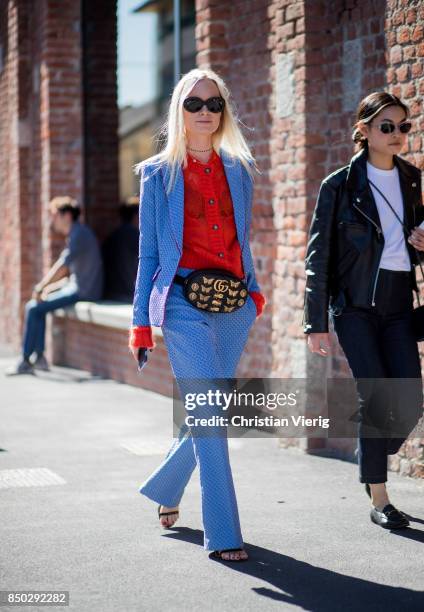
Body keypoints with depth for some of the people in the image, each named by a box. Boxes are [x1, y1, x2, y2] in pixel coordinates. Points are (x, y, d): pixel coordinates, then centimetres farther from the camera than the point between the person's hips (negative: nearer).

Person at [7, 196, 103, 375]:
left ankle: (25, 362, -4)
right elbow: (69, 271, 20)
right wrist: (50, 287, 9)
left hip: (83, 291, -10)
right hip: (78, 288, 10)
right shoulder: (76, 233, 16)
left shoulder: (79, 234, -16)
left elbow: (61, 268, -22)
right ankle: (40, 358, 9)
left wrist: (39, 288, -13)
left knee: (33, 308, -10)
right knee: (37, 308, 13)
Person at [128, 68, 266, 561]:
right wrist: (141, 321, 3)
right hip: (184, 302, -4)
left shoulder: (238, 171, 13)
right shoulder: (159, 173, 5)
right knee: (210, 415, -13)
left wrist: (254, 290, 7)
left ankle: (165, 488, 36)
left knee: (207, 414, 10)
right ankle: (223, 535, -10)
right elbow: (149, 251, 6)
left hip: (232, 304, 4)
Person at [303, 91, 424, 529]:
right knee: (377, 395, -11)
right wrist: (316, 323, -7)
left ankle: (373, 460, 22)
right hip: (355, 303, -4)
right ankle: (379, 500, 1)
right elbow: (318, 256, -3)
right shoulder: (340, 185, -2)